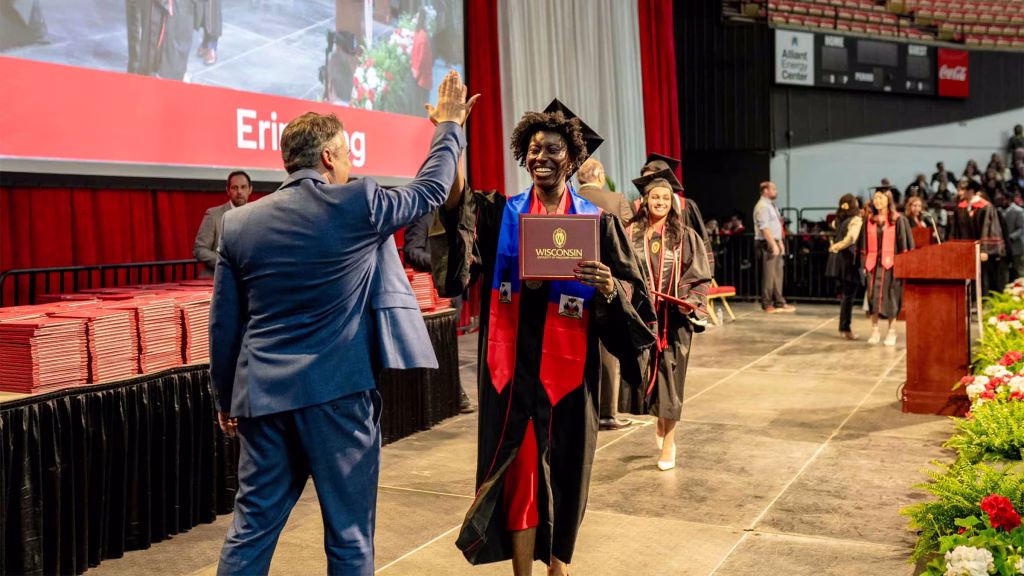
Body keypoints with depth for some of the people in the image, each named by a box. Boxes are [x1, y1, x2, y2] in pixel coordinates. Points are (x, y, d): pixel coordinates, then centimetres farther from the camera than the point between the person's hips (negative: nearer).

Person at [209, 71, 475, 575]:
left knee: (250, 531, 13)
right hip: (339, 393, -4)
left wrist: (226, 399, 18)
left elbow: (223, 325, 7)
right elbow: (430, 190, 9)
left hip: (264, 396, 4)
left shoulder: (238, 222, 3)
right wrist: (449, 125, 23)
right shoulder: (357, 204, -8)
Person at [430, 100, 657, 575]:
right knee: (519, 469, 2)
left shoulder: (597, 222, 2)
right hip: (514, 364, 0)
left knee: (565, 467, 11)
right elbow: (453, 206, -16)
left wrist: (609, 287, -25)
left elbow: (632, 294, -1)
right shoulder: (500, 214, 4)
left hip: (569, 367, 0)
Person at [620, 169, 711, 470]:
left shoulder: (685, 236, 1)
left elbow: (700, 276, 1)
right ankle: (661, 422, 35)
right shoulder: (631, 234, 3)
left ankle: (668, 441, 11)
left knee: (669, 375, 0)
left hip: (673, 317, -1)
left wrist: (691, 300, -14)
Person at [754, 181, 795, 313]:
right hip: (767, 243, -10)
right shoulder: (762, 207, -12)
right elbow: (765, 228, -20)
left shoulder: (771, 205, 18)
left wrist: (780, 243, 17)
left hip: (775, 243, 10)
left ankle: (779, 303, 17)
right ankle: (767, 305, 1)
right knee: (769, 274, -6)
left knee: (777, 274, 11)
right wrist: (773, 244, -24)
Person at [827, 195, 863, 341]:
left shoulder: (837, 220, 9)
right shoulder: (856, 220, -11)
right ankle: (845, 328, -2)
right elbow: (851, 238, -21)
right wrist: (837, 246, -11)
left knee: (845, 293, 15)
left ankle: (844, 326, 20)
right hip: (849, 259, -7)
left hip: (837, 258, 7)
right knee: (849, 294, -2)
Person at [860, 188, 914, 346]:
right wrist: (864, 264, 5)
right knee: (873, 296, 1)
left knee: (890, 296, 0)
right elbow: (865, 244, 12)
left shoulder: (898, 220, 0)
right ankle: (875, 331, 9)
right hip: (873, 263, 3)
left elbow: (904, 242, -2)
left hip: (890, 263, -3)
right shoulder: (870, 221, 10)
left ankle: (891, 332, 9)